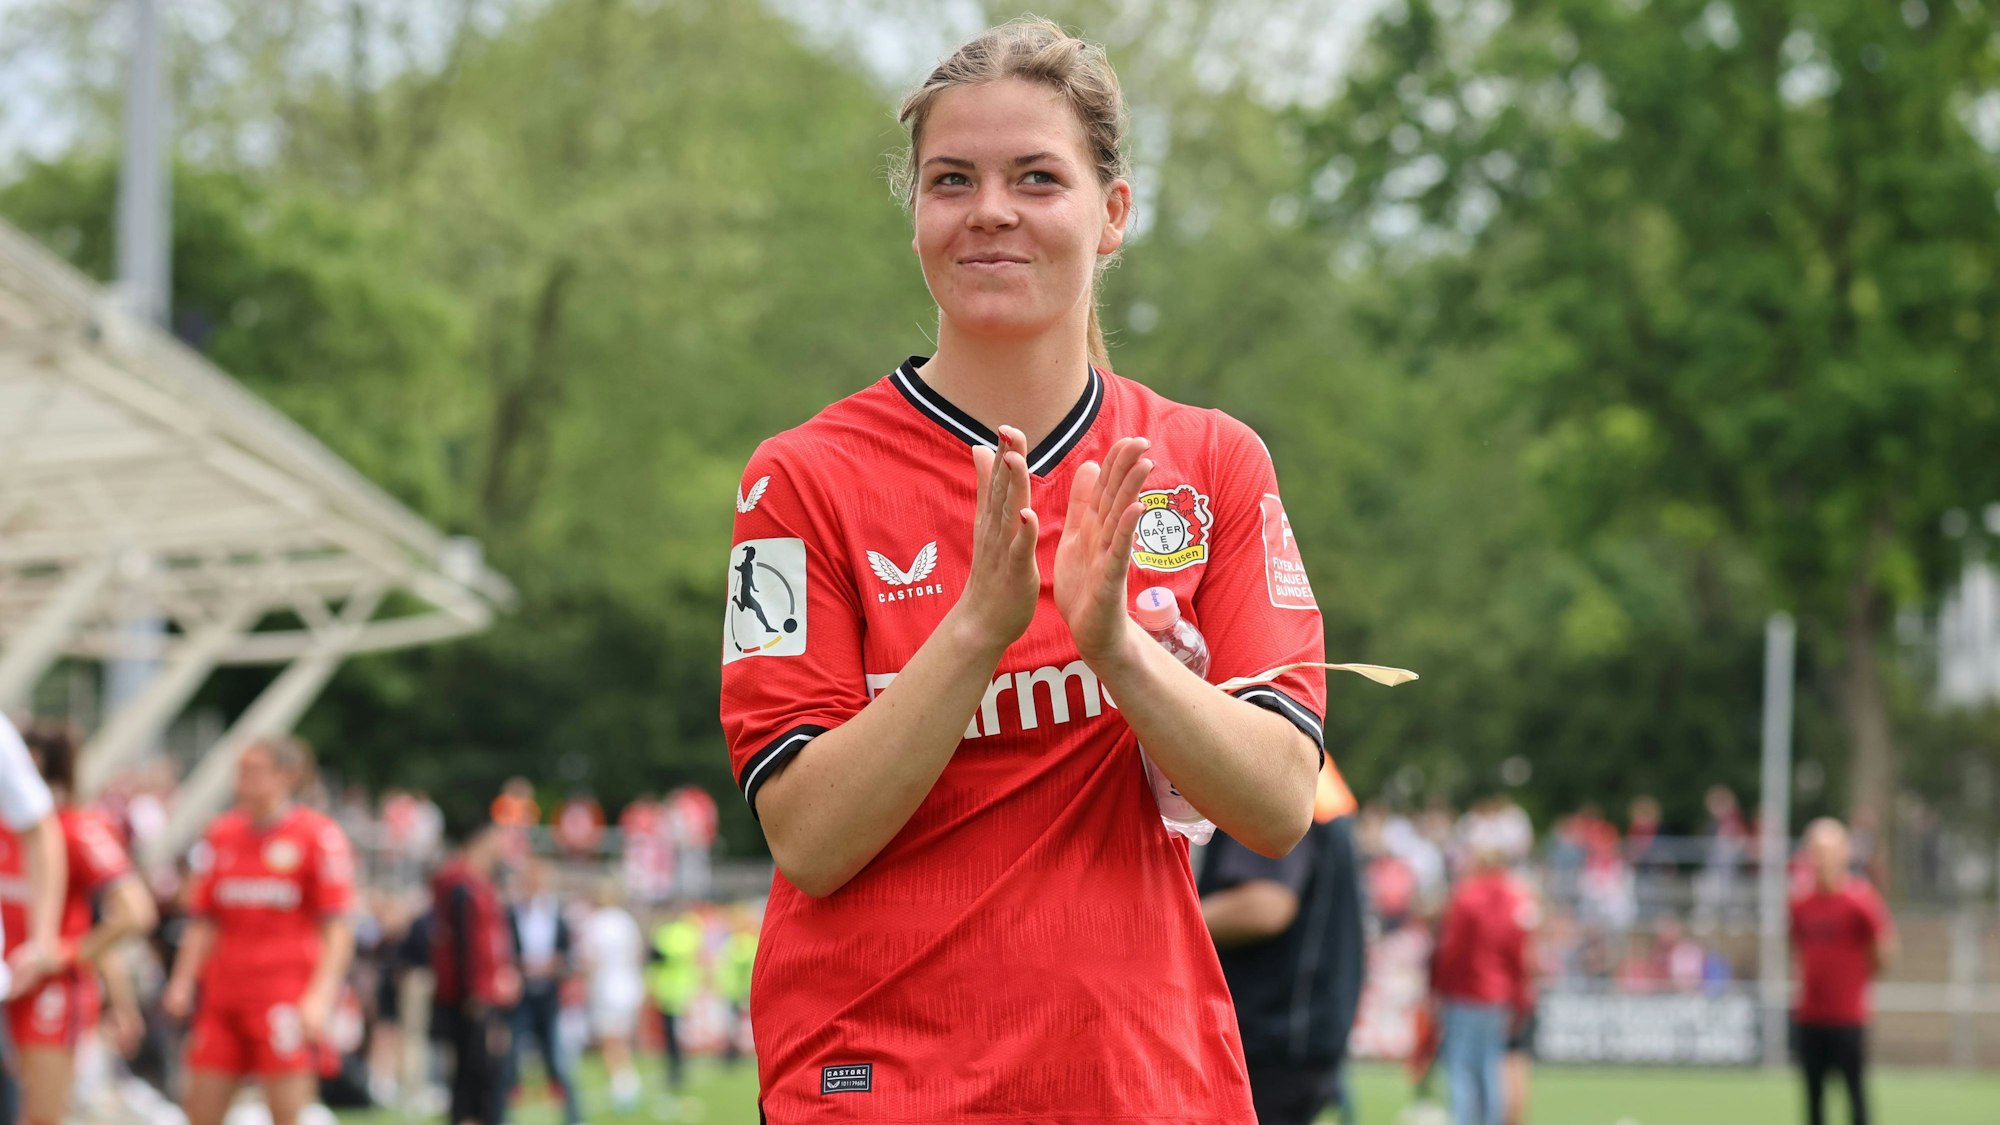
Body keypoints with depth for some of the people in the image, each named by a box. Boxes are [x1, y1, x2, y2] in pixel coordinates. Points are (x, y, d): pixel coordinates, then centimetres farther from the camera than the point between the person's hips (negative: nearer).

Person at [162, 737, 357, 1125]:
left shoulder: (319, 835, -4)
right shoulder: (221, 834, 11)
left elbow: (338, 929, -6)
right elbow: (203, 922, 14)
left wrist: (320, 994, -15)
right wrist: (182, 982, 4)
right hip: (222, 997, 5)